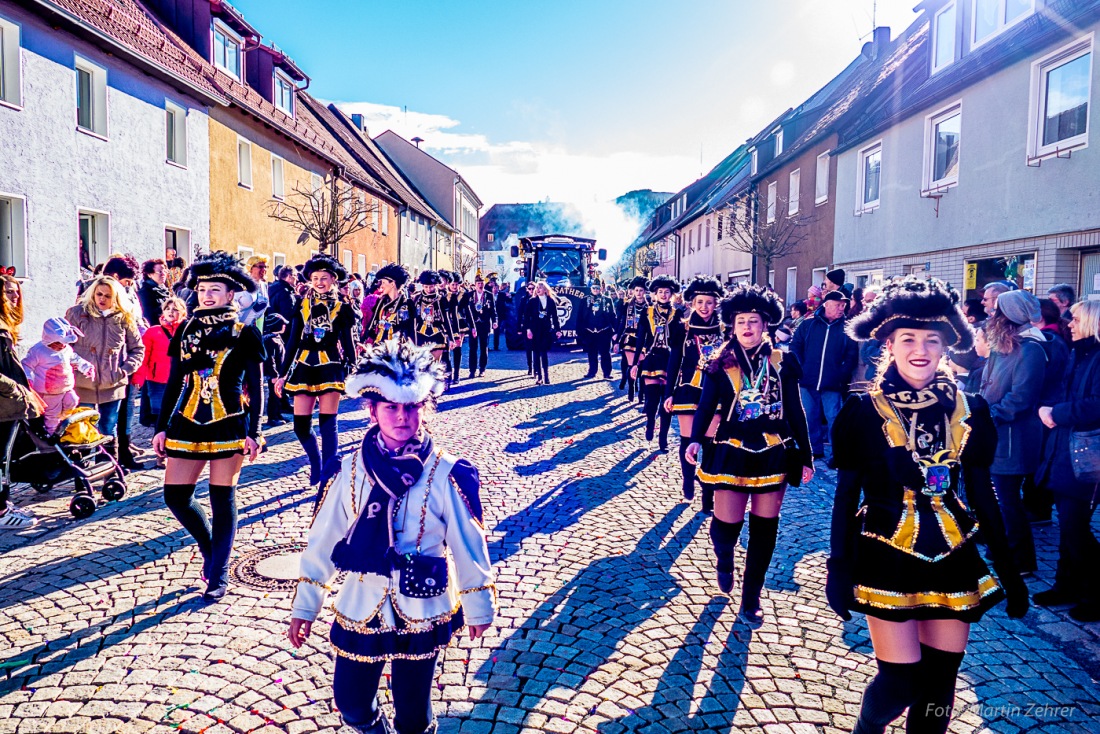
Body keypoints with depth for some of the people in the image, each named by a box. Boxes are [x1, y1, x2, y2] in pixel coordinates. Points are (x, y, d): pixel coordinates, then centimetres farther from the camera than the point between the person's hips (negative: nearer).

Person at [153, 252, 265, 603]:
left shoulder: (245, 331, -3)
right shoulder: (186, 329, 9)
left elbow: (256, 386, -4)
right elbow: (174, 382, 11)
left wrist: (254, 432, -10)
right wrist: (162, 427, 8)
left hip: (228, 425, -4)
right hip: (187, 423, 5)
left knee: (222, 500, 2)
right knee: (176, 496, 3)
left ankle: (218, 575, 15)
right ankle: (211, 550, 29)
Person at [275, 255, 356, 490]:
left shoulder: (342, 307, 2)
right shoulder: (302, 304, 8)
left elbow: (348, 342, 5)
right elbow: (293, 340, 9)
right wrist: (282, 373, 7)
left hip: (331, 366, -2)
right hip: (304, 366, 3)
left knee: (328, 424, -6)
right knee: (301, 425, 0)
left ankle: (328, 475, 3)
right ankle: (315, 462, 26)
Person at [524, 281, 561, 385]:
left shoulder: (551, 301, 5)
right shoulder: (532, 301, 2)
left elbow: (555, 317, 7)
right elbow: (526, 316, -1)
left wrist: (558, 329, 2)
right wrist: (528, 329, -10)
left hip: (547, 331, 0)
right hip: (535, 331, 0)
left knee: (544, 353, -3)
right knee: (536, 353, 1)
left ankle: (546, 377, 1)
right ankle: (538, 376, 6)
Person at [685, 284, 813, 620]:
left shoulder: (783, 362, 1)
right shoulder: (720, 364, -3)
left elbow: (795, 412, 6)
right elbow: (706, 406, -5)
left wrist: (805, 455, 6)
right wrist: (695, 440, -22)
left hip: (773, 454, 2)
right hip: (732, 453, -2)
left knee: (764, 528, 8)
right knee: (727, 524, -4)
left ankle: (751, 597, 24)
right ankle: (724, 561, 34)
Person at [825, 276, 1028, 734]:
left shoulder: (967, 410, 0)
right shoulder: (865, 411, -8)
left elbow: (982, 493, 8)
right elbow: (846, 495, -4)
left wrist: (1006, 568, 9)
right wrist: (838, 568, -5)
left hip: (951, 559, 3)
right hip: (888, 560, -3)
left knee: (940, 682, 9)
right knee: (899, 682, -2)